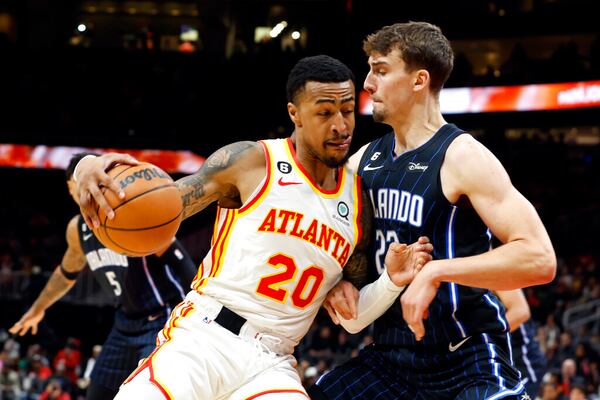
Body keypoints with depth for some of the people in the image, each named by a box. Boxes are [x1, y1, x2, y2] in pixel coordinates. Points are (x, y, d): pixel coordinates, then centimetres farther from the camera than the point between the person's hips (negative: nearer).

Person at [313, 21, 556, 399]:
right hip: (392, 354, 7)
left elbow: (540, 258, -22)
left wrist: (437, 270, -28)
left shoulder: (461, 156, -13)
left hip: (469, 361, -7)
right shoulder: (364, 159, 8)